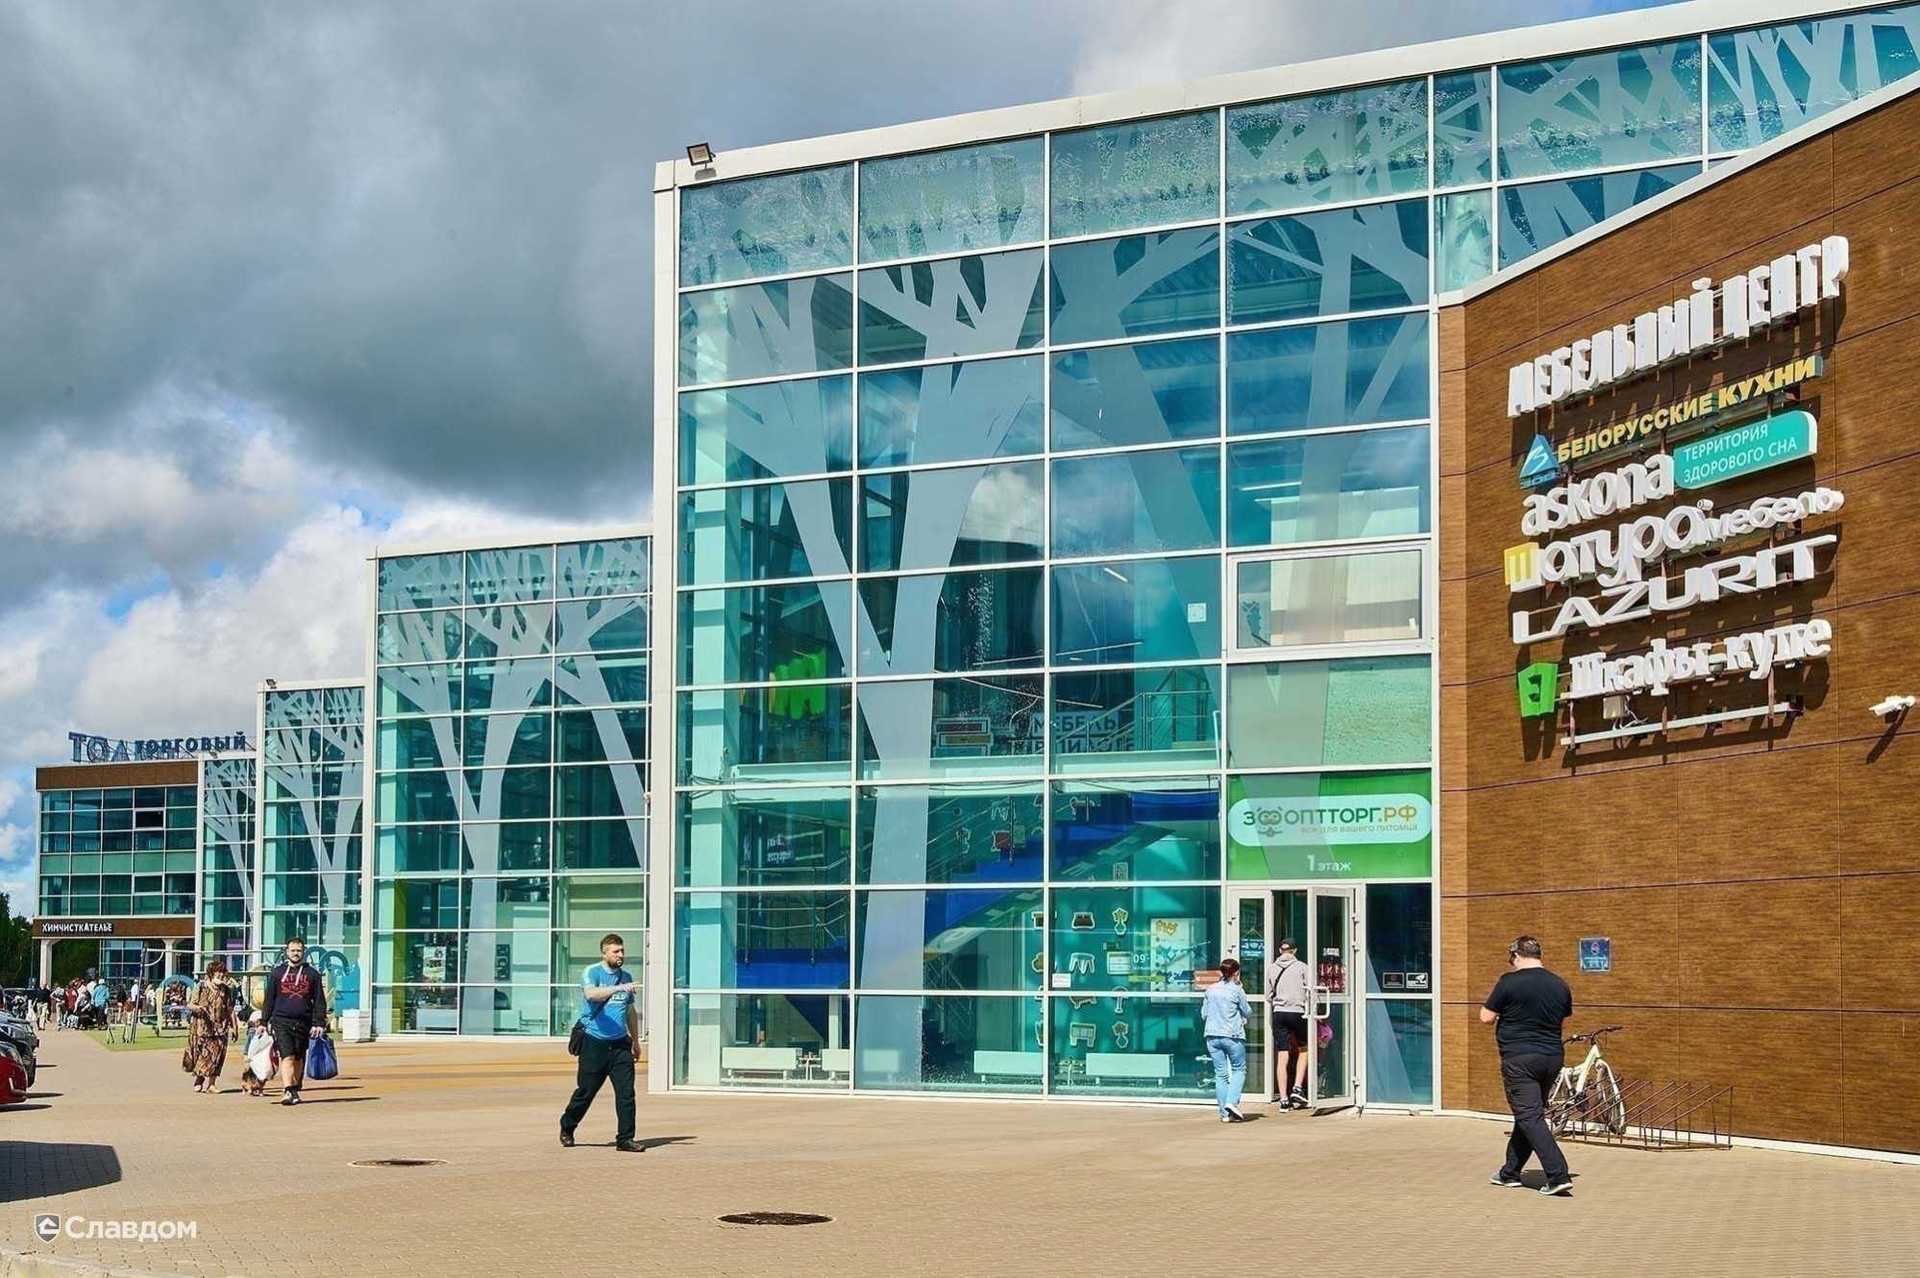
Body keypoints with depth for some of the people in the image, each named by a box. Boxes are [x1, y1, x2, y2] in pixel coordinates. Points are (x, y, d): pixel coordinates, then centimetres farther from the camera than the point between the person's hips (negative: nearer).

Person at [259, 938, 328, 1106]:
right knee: (287, 1056, -14)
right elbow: (268, 999, 11)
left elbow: (319, 1001, 9)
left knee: (299, 1059, 9)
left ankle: (295, 1090, 22)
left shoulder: (312, 974, 9)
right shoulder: (277, 972, 9)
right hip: (281, 1021, -2)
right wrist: (264, 1021, 6)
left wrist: (319, 1023, 0)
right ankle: (287, 1092, -23)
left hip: (303, 1023, 2)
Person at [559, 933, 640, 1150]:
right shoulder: (591, 973, -4)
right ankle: (567, 1128, 27)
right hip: (594, 1042, -4)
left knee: (626, 1092, -6)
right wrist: (619, 988, -37)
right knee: (586, 1091, 4)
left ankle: (625, 1139, -2)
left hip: (620, 1044, 4)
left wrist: (635, 1040, 25)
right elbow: (591, 994, -27)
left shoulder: (626, 976, 13)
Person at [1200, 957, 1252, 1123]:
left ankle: (1224, 1113, 6)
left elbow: (1204, 1014, 12)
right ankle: (1232, 1102, -10)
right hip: (1232, 1035, -4)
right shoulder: (1236, 990, -6)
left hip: (1212, 1036, 4)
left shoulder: (1210, 990, 8)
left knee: (1220, 1073, 8)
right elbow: (1247, 1012, 1)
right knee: (1239, 1069, 10)